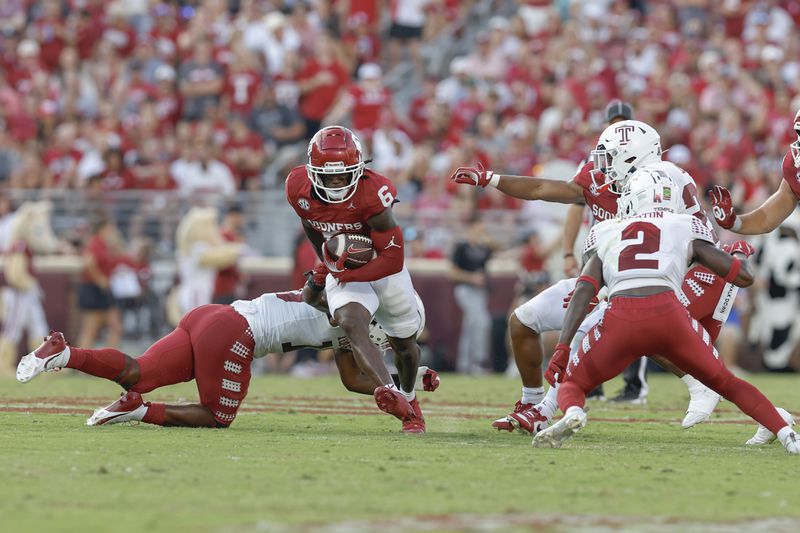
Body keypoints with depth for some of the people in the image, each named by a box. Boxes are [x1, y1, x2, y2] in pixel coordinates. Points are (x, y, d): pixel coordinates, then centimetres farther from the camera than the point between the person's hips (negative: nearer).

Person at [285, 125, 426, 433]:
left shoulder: (372, 193, -31)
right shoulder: (299, 188, -17)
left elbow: (393, 259, -28)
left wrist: (346, 276, -28)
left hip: (384, 271, -2)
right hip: (343, 275, 2)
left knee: (404, 344, 15)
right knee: (352, 326, -29)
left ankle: (409, 399, 47)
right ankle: (392, 396, -48)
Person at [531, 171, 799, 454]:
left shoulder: (607, 234, 25)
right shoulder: (686, 231, 23)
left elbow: (584, 291, 11)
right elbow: (744, 276, 23)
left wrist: (562, 348, 7)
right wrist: (742, 253, 47)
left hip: (620, 321, 0)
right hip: (669, 314, 0)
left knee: (571, 384, 20)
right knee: (728, 384, 22)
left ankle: (573, 414, -16)